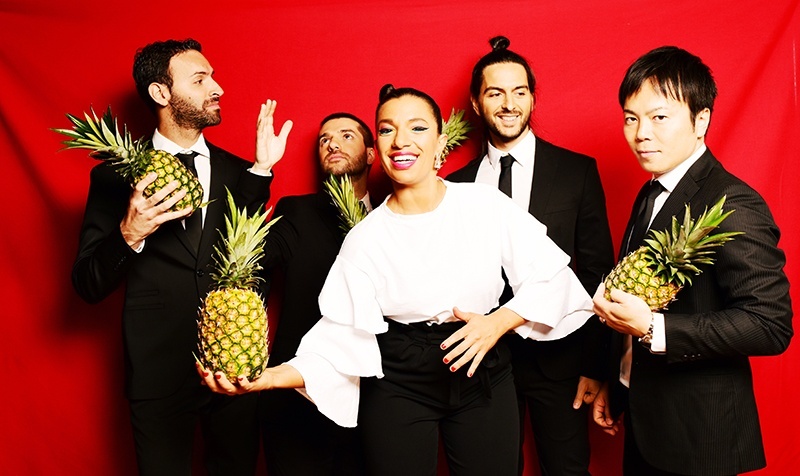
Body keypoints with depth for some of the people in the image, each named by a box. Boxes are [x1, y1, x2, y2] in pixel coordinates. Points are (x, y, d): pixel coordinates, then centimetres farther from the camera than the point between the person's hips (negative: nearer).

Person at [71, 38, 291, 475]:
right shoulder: (118, 175, -4)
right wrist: (129, 235, -23)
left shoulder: (239, 172, 3)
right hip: (158, 371, -2)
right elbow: (88, 287, -4)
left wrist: (262, 170, -13)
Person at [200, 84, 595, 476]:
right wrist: (273, 377, -25)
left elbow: (551, 277, -2)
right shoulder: (366, 238, -7)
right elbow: (345, 336, -12)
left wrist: (499, 322, -16)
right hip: (397, 389, -1)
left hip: (485, 378, 1)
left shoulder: (486, 205, -6)